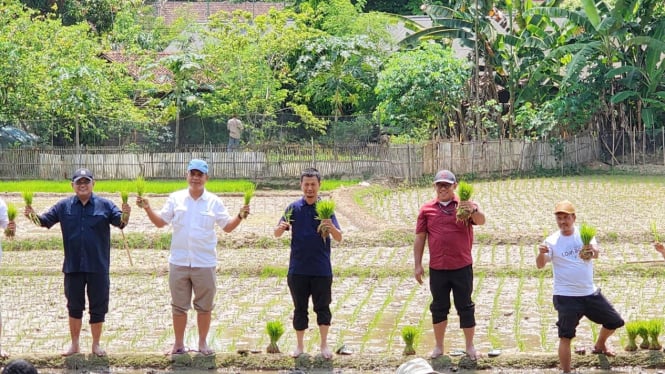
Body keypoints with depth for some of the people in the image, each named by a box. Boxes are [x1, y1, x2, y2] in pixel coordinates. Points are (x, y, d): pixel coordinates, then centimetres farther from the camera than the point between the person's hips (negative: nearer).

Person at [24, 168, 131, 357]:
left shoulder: (105, 205, -1)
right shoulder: (64, 206, 4)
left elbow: (120, 221, -9)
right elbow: (45, 221, 3)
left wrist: (125, 215, -32)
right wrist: (33, 215, -18)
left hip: (98, 267, -2)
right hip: (73, 266, 2)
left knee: (98, 307, 6)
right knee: (74, 306, 12)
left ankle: (96, 344, 20)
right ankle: (74, 344, 24)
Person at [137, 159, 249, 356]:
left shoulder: (214, 201, 1)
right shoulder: (175, 198, 4)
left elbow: (227, 226, 3)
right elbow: (160, 222, 6)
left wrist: (240, 216, -14)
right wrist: (148, 209, -9)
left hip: (205, 263, -1)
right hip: (179, 263, 1)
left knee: (205, 306, 8)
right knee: (179, 306, 9)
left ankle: (203, 343, 21)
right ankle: (179, 344, 20)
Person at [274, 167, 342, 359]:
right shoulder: (294, 208, 2)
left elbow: (339, 238, -5)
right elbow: (277, 233, 2)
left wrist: (332, 228, -28)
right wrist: (281, 227, -22)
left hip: (321, 269, -1)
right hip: (298, 269, 1)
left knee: (323, 307, 5)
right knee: (300, 308, 8)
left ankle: (324, 345, 15)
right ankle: (299, 345, 17)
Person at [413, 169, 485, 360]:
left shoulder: (465, 206, -1)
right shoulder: (427, 209, 4)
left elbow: (481, 221, -19)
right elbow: (420, 238, 7)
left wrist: (473, 210, -41)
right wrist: (417, 265, 3)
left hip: (462, 267, -2)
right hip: (437, 269, 2)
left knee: (465, 307, 6)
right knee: (439, 307, 11)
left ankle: (470, 346, 17)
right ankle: (438, 346, 23)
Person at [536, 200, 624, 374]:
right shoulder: (552, 241, -9)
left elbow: (596, 252, -21)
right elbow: (540, 265, -20)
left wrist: (592, 250, -46)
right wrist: (541, 254, -43)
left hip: (590, 293, 4)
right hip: (566, 297, -4)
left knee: (614, 322, 18)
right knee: (566, 336, -13)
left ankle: (599, 345, 46)